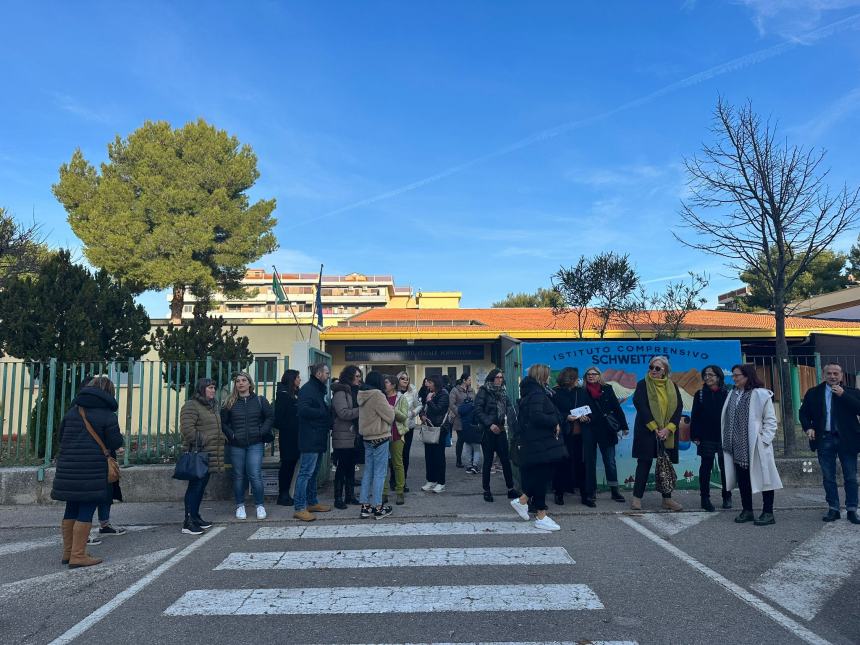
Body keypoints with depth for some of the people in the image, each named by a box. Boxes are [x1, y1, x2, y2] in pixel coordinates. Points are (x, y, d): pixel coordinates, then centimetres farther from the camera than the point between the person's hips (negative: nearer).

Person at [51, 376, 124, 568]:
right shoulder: (107, 415, -7)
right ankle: (78, 555, 0)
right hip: (92, 470, -6)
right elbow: (115, 444, -7)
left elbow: (61, 437, 16)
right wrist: (120, 437, 14)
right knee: (86, 511, -1)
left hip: (68, 467, 7)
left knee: (71, 509, 16)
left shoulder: (73, 411, 11)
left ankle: (68, 552, 25)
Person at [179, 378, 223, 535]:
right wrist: (201, 442, -19)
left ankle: (195, 517, 23)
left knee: (201, 486, 14)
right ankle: (188, 523, -5)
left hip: (210, 455, 9)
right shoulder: (191, 406, -10)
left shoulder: (213, 406, 19)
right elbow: (187, 429, -20)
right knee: (195, 486, -8)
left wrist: (220, 440, 21)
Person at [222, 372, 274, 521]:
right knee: (238, 476, 7)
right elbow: (223, 422, 9)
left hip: (255, 444, -1)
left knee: (255, 475, -8)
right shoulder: (230, 403, 6)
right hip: (236, 445, 2)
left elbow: (270, 417, 6)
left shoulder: (260, 401, 4)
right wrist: (230, 435, -4)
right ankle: (240, 506, 20)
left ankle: (259, 505, 6)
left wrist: (262, 432, -5)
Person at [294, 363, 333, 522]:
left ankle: (312, 503, 26)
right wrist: (325, 413, -18)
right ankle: (300, 508, -7)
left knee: (313, 473, 17)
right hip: (310, 439, -10)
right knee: (306, 472, -9)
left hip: (318, 439, 10)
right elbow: (304, 410, -25)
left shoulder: (319, 389, 20)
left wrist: (328, 412, 5)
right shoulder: (307, 389, -12)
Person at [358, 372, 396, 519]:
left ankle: (365, 506, 15)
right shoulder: (377, 395, -17)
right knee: (379, 473, -1)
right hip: (380, 438, -8)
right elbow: (390, 416, -13)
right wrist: (390, 408, 6)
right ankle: (378, 508, 4)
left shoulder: (362, 396, 8)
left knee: (368, 472, 11)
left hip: (367, 438, 8)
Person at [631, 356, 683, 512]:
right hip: (647, 431, -3)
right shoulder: (643, 385, -1)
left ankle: (667, 499, 14)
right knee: (644, 463, -2)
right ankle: (637, 498, 4)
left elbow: (678, 408, 1)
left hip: (668, 432, 3)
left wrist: (668, 429, -11)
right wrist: (655, 428, -15)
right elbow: (641, 407, -10)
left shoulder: (672, 387, 8)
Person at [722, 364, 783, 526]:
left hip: (756, 446, -6)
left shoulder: (761, 394, -9)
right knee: (742, 479, 12)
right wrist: (727, 441, 7)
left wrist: (764, 439, -14)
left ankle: (768, 513, 9)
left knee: (762, 477, 1)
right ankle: (747, 510, 23)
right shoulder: (733, 394, 10)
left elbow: (771, 420, -7)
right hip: (737, 446, 7)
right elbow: (728, 419, 13)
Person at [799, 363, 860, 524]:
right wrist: (808, 427, -5)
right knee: (828, 477, 7)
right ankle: (833, 509, 16)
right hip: (824, 439, 2)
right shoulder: (813, 393, 6)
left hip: (847, 439, -1)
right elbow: (804, 412, 11)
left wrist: (842, 394, -18)